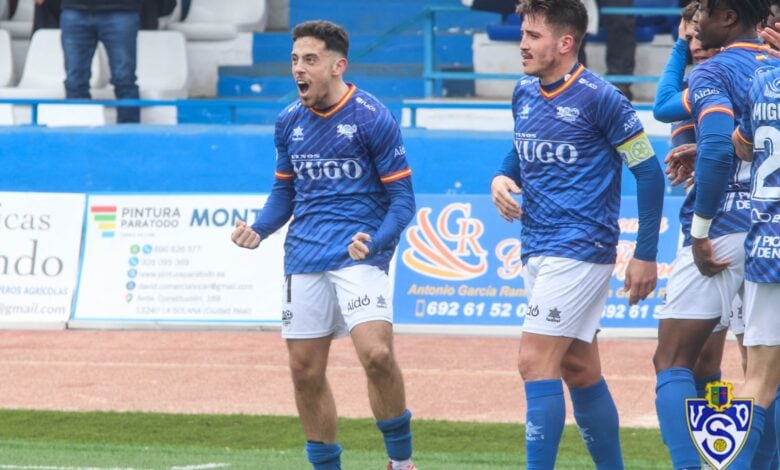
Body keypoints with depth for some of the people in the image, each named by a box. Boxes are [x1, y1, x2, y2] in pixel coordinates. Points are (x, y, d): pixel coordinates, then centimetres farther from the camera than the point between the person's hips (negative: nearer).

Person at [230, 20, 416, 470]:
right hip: (304, 260, 6)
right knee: (305, 371, 5)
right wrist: (258, 231, 2)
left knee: (376, 353, -23)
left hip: (359, 253, -6)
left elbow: (402, 199, -6)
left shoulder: (373, 119, -7)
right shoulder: (290, 122, 10)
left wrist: (375, 243, -22)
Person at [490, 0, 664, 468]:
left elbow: (649, 172, -10)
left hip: (580, 249, -8)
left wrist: (646, 254, -11)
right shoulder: (525, 93, 8)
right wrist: (502, 179, 0)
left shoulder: (599, 97, -13)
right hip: (537, 250, 8)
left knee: (535, 361, -16)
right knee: (579, 370, 13)